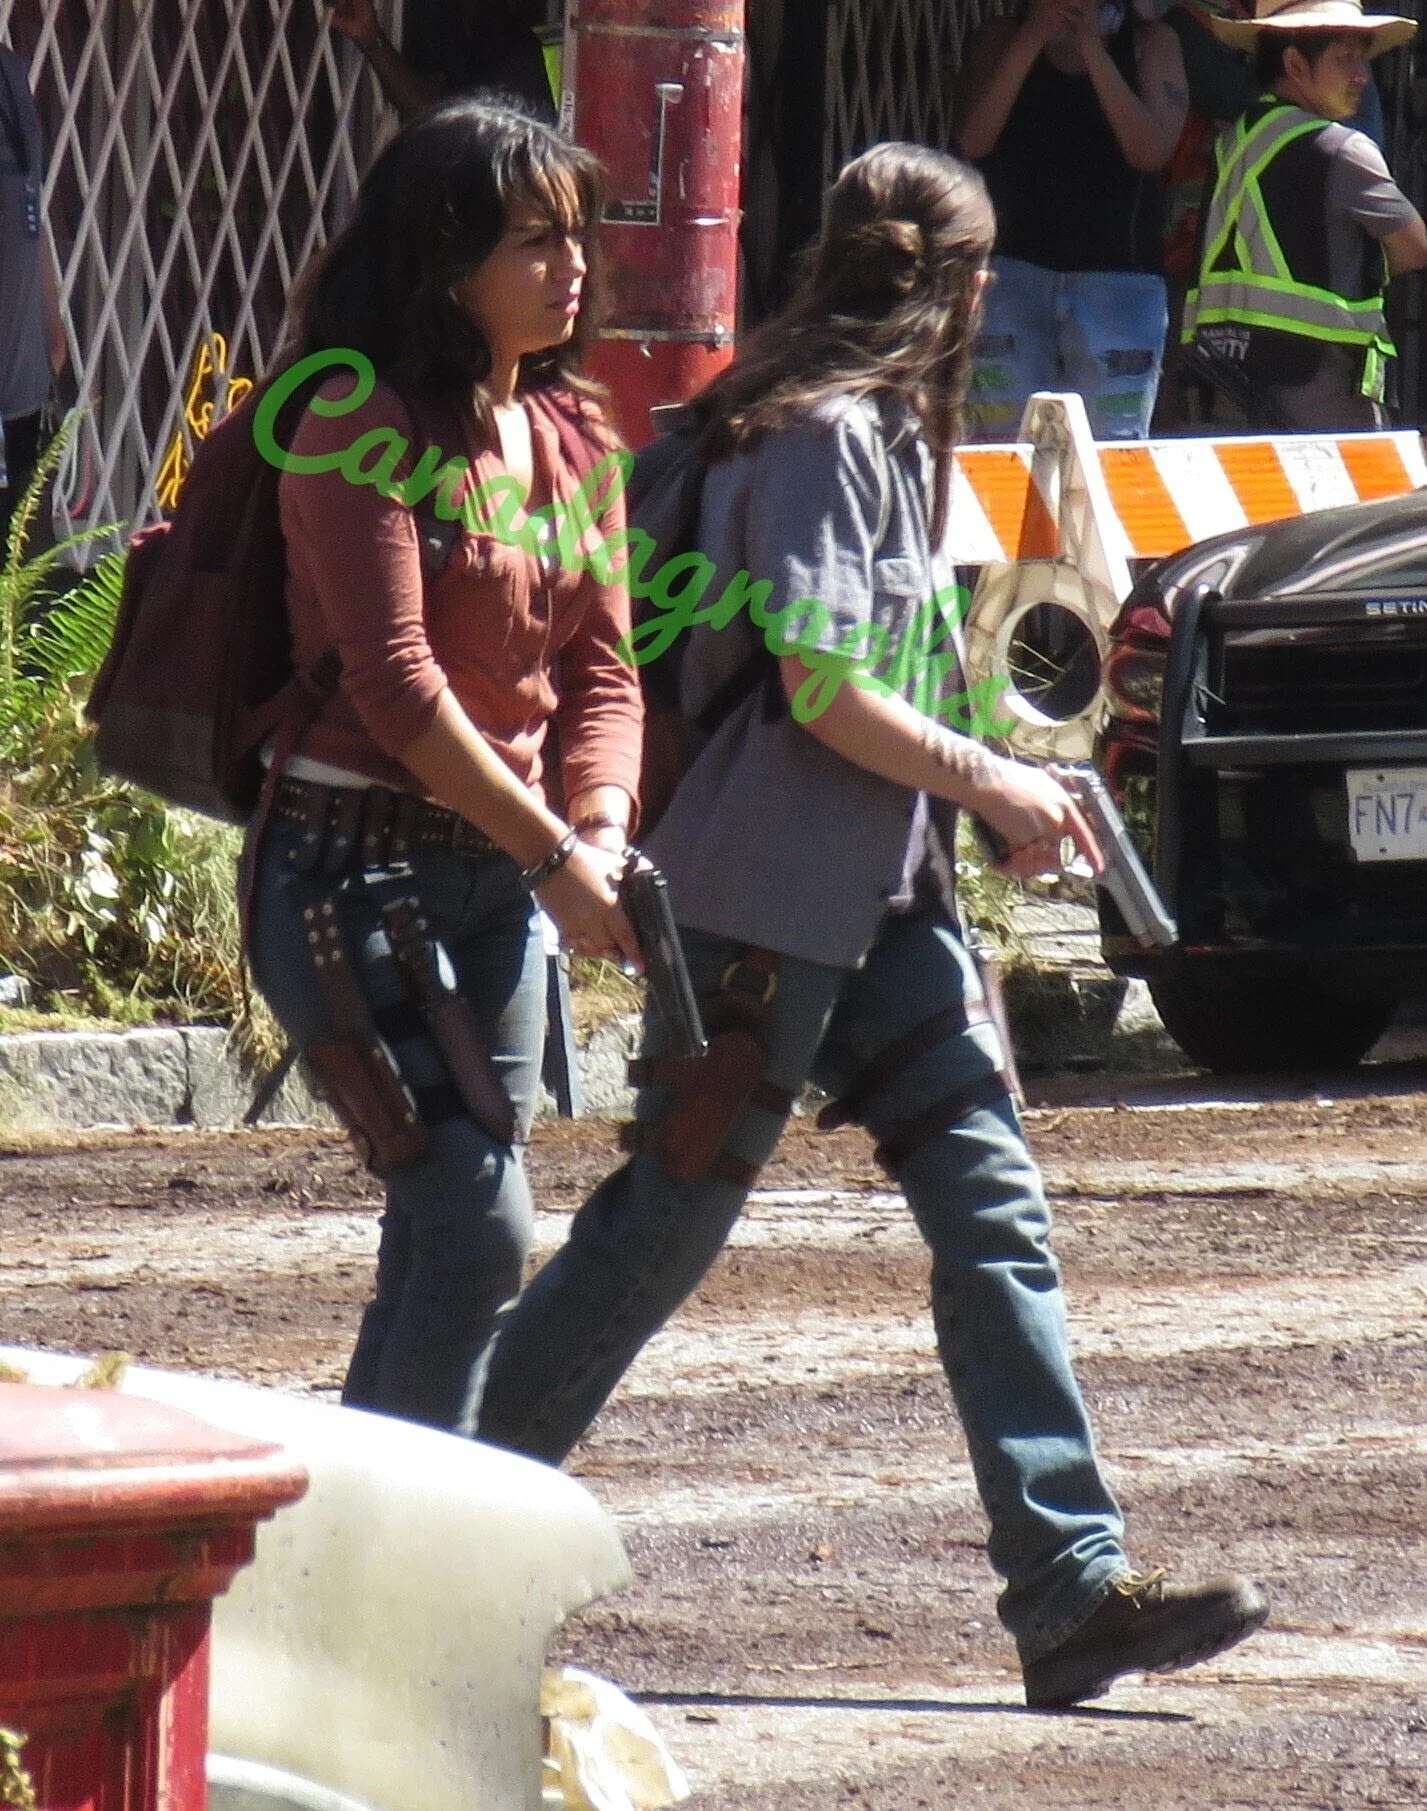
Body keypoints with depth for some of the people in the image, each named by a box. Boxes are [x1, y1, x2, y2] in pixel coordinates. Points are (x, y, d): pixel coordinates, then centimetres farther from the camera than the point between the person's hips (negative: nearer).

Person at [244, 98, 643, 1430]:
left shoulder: (567, 430, 12)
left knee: (446, 1252, 6)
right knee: (476, 1228, -14)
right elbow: (396, 686, -18)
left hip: (497, 874, 8)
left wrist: (601, 836, -9)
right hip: (353, 864, -8)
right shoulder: (367, 426, -13)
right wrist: (556, 856, -17)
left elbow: (600, 665, 9)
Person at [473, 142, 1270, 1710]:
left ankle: (1073, 1585, -6)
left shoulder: (881, 430, 16)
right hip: (767, 900, -9)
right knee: (668, 1217, -2)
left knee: (993, 1209, -1)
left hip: (877, 900, 9)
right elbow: (821, 689, -20)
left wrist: (990, 790, 15)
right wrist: (992, 786, -12)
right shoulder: (824, 434, -14)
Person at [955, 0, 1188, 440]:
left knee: (1114, 447, -8)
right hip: (1014, 267, 1)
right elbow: (973, 140, -2)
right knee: (1005, 441, -4)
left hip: (1118, 271, -1)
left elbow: (1152, 152, -6)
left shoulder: (1149, 42, 7)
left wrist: (1091, 47, -9)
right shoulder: (1003, 39, 12)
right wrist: (1033, 37, -7)